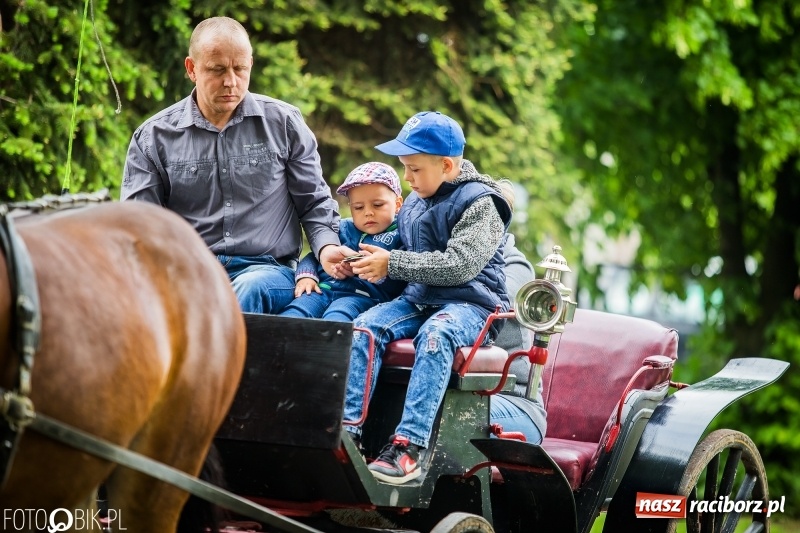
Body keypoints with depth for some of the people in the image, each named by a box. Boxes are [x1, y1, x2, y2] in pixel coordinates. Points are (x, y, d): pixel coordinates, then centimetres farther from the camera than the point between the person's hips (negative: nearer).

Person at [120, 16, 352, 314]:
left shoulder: (283, 123, 10)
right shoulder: (154, 137, 9)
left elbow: (314, 202, 16)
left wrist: (327, 246, -6)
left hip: (266, 270, 0)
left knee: (251, 288, -38)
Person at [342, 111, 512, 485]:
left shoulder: (479, 203, -10)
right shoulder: (413, 204, 14)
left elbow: (459, 265, -22)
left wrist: (392, 264, -19)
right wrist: (373, 265, 7)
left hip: (470, 303, -7)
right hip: (418, 299, 7)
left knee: (435, 335, -38)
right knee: (365, 326, -20)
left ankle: (408, 445, -45)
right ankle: (348, 431, -26)